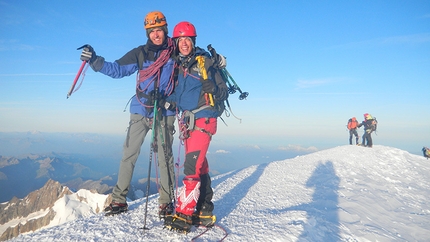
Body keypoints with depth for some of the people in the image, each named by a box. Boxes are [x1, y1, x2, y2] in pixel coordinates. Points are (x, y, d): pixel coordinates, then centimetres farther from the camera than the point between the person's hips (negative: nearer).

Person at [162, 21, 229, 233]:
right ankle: (204, 211, 21)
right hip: (187, 121, 7)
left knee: (192, 166, -13)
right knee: (199, 167, 11)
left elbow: (224, 93, -5)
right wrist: (170, 101, 0)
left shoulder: (205, 62, -5)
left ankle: (184, 214, -7)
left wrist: (212, 88, -26)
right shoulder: (178, 66, 11)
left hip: (203, 120, -6)